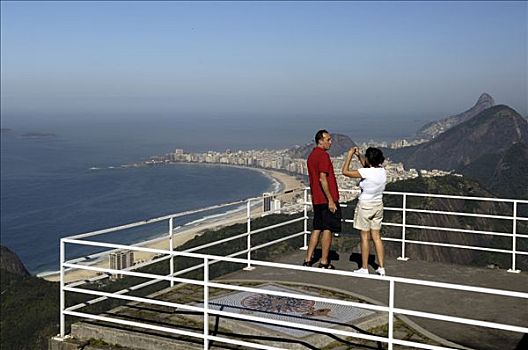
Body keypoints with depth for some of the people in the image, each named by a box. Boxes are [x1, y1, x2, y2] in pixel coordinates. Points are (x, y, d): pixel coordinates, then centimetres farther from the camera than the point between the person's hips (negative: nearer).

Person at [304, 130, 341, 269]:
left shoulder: (311, 156, 15)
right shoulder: (323, 155, -14)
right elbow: (323, 179, -21)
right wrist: (330, 200, -20)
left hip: (316, 200, 9)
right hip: (327, 200, -9)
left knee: (317, 229, 13)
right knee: (327, 229, -1)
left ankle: (308, 260, 13)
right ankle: (324, 263, 3)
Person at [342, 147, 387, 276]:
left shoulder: (366, 172, -22)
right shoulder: (382, 170, -2)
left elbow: (345, 171, -15)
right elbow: (367, 166, 20)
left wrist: (350, 155, -6)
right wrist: (358, 155, 13)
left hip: (365, 206, -6)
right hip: (378, 205, 6)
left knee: (365, 237, 3)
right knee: (377, 237, 11)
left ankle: (364, 268, 10)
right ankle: (381, 267, 13)